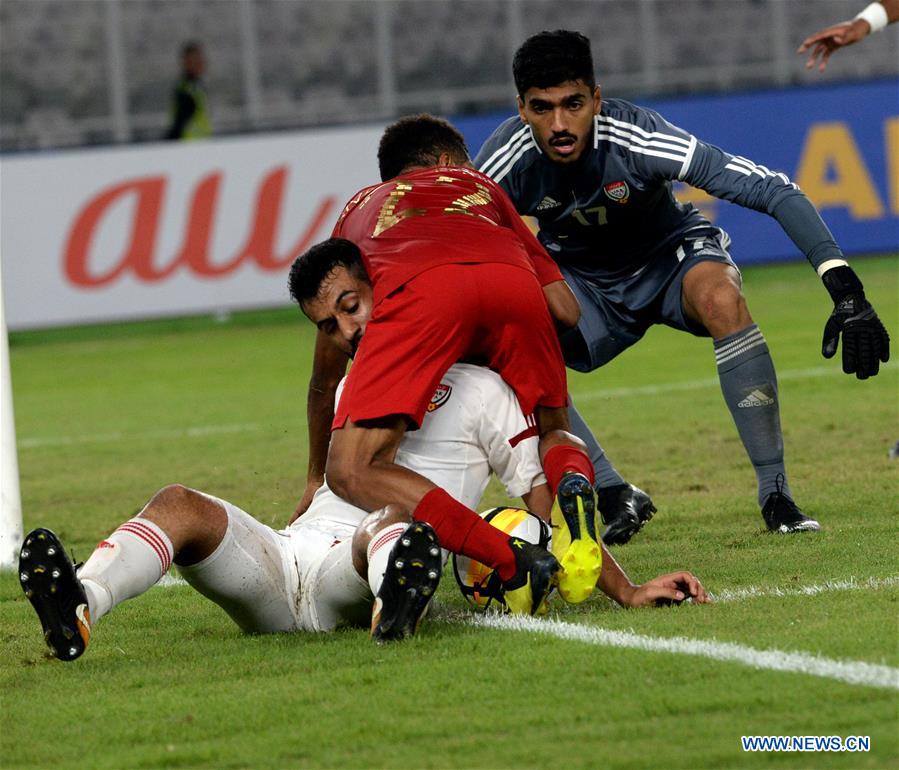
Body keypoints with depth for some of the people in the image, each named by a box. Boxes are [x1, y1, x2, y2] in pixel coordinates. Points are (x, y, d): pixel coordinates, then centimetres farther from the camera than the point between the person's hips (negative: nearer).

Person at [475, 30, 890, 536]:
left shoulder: (637, 138, -34)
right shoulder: (505, 162, -26)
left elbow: (774, 191, -35)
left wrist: (846, 291, -43)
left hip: (672, 257, -2)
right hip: (580, 283, 3)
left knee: (722, 298, -36)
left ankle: (775, 492, -28)